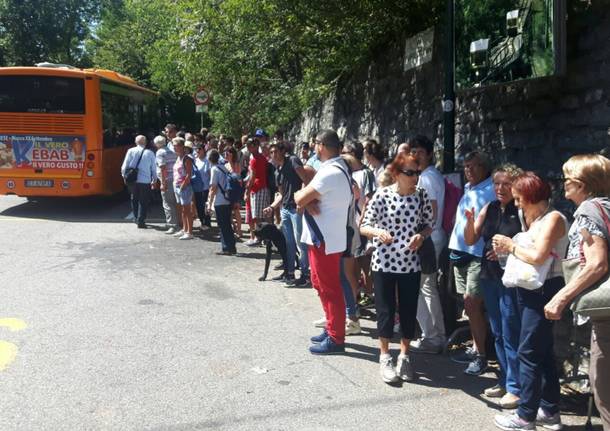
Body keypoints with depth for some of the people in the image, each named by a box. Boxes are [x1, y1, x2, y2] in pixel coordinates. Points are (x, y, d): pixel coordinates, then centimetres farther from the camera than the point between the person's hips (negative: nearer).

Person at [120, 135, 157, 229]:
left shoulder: (131, 151, 0)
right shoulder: (150, 153, -1)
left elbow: (125, 165, 1)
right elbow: (154, 168, 4)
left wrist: (124, 175, 16)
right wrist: (154, 180, 16)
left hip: (133, 180, 2)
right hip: (145, 181, -2)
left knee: (134, 199, 20)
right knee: (143, 201, 6)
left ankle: (136, 218, 31)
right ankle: (141, 221, 2)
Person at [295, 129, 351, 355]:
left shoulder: (330, 173, -22)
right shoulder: (338, 167, 12)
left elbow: (299, 199, -21)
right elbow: (305, 199, 7)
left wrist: (302, 195, 0)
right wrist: (308, 202, -14)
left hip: (324, 240, -10)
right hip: (324, 237, 10)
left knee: (329, 289, 0)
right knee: (323, 285, 19)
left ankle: (335, 339, 10)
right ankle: (331, 329, 32)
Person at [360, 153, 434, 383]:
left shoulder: (421, 195, -1)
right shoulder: (382, 196, -10)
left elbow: (429, 224, 9)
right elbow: (364, 226, -6)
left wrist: (421, 235, -12)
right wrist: (377, 231, -27)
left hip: (411, 263, 3)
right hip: (384, 262, -3)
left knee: (409, 310, 10)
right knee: (386, 310, 5)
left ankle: (404, 356, 28)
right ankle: (385, 358, 22)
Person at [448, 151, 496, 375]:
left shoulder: (492, 190, -10)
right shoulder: (468, 189, 16)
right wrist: (455, 245, 18)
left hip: (478, 254, -8)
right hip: (460, 251, 8)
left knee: (471, 302, -9)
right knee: (470, 303, 13)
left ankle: (481, 355, 1)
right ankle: (475, 348, 24)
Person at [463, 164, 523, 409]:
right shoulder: (489, 209, 8)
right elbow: (471, 240, 9)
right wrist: (470, 221, -8)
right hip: (489, 276, 7)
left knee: (510, 334, -2)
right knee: (498, 333, 14)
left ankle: (515, 388, 9)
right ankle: (504, 381, 27)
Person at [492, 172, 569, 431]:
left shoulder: (553, 218, -13)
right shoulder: (534, 219, 15)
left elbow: (538, 257, -23)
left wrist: (511, 246, -9)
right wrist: (508, 249, -4)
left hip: (543, 291, -10)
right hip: (530, 290, 10)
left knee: (529, 352, -4)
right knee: (542, 351, 15)